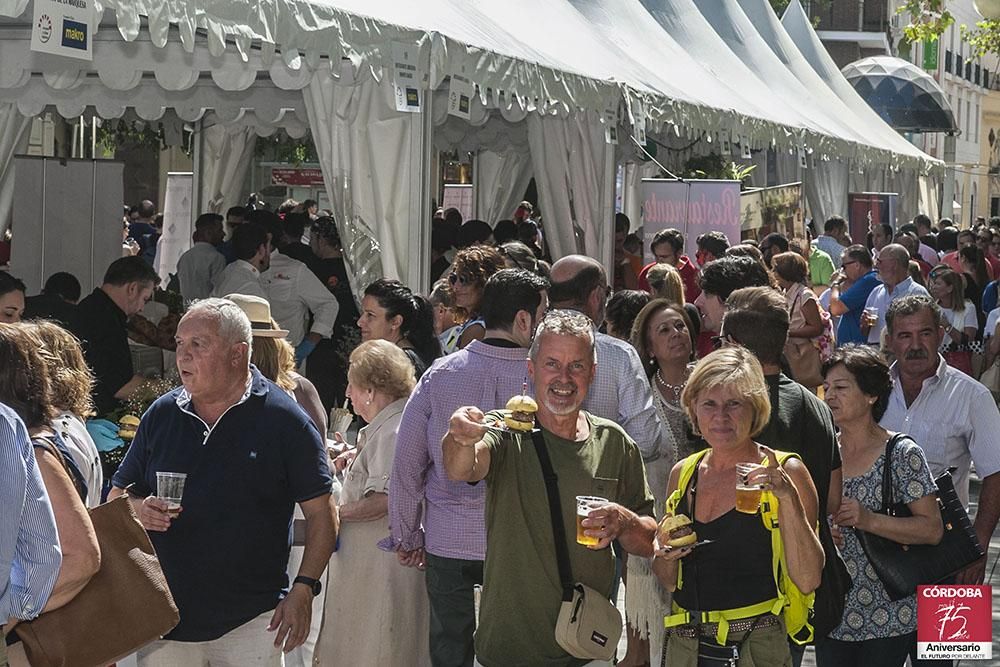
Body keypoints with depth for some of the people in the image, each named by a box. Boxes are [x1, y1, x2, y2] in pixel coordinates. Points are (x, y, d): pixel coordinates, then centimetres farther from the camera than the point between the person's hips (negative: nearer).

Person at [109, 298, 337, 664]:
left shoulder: (283, 420, -5)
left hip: (252, 620, -3)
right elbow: (118, 496, 15)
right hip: (163, 617, 3)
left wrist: (303, 588, -13)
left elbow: (321, 514, -4)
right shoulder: (160, 414, 7)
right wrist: (137, 510, -8)